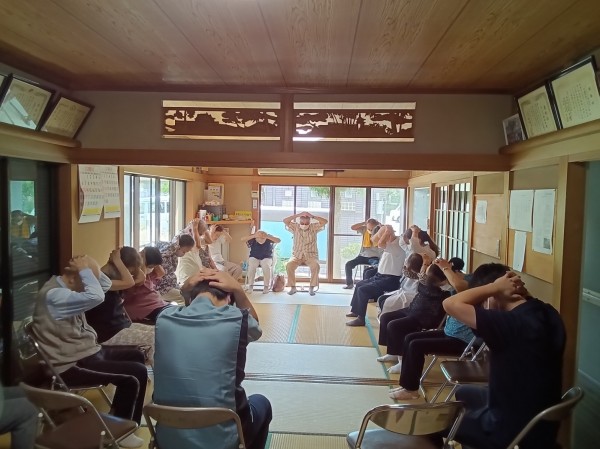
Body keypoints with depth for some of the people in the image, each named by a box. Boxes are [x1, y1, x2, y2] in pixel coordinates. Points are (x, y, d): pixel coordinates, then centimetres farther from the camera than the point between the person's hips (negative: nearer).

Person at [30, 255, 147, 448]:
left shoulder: (66, 287, 6)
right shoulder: (53, 295, -25)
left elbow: (106, 285, 13)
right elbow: (96, 297, -39)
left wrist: (90, 269, -4)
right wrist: (85, 270, -24)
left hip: (86, 352, 11)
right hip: (72, 365, -11)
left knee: (136, 356, 17)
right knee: (137, 373, -15)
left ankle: (120, 417, 29)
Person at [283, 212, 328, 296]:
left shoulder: (314, 227, 3)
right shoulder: (295, 227, 4)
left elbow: (325, 221, -9)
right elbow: (285, 221, -9)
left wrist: (312, 216, -13)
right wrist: (298, 215, -13)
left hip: (311, 255, 0)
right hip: (297, 255, 1)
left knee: (316, 266, -33)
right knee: (289, 265, -29)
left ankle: (311, 288, -19)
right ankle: (293, 287, -14)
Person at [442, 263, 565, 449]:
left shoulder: (511, 323, -32)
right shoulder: (547, 314, -7)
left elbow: (451, 304, -34)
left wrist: (495, 287, -24)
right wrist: (522, 291, -4)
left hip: (516, 433, -8)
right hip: (541, 424, 8)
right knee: (463, 393, 28)